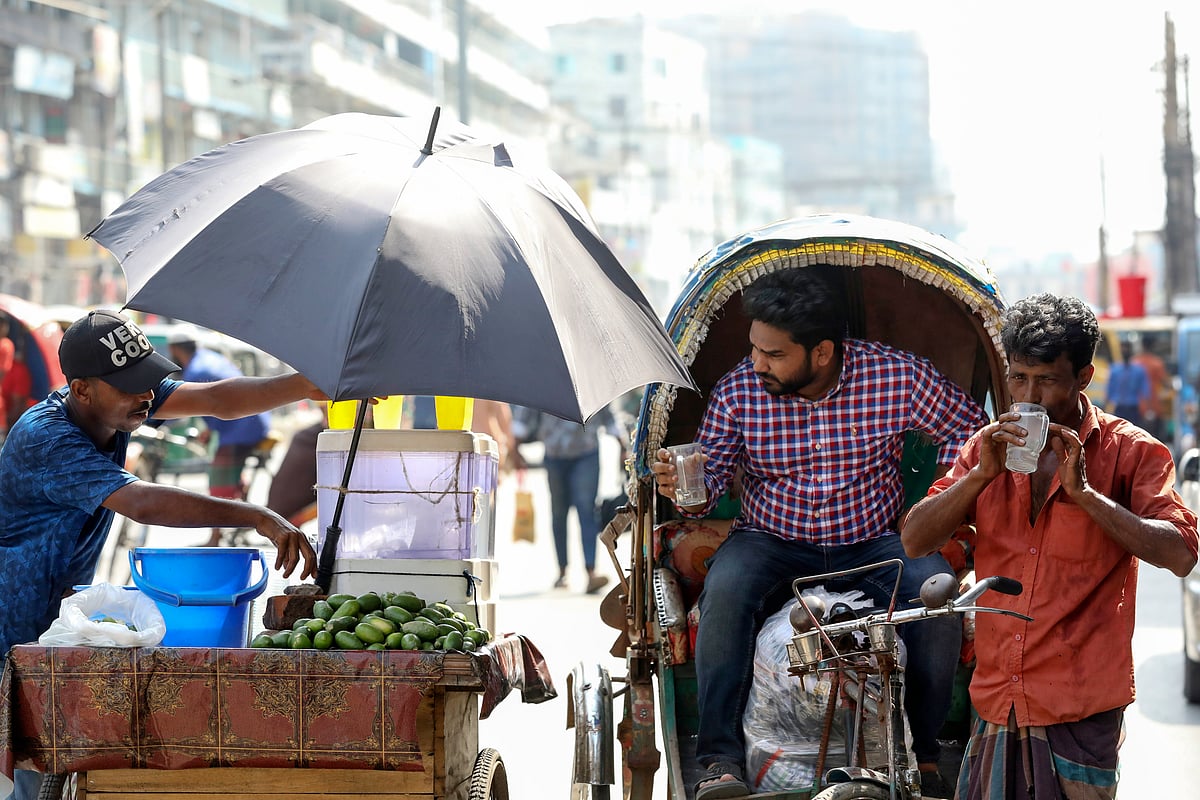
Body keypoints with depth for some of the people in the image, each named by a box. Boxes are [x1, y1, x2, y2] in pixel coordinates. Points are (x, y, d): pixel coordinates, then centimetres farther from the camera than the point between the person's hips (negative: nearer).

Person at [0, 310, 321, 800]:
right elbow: (142, 503, -38)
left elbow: (217, 400, -11)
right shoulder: (46, 440, -28)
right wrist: (258, 518, -44)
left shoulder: (120, 401, -5)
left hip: (61, 619, 8)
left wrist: (312, 385, -25)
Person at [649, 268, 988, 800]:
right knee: (725, 587, -32)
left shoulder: (897, 377, -10)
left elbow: (967, 428, 3)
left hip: (872, 544, 0)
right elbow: (708, 477, -7)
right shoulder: (737, 392, -9)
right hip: (772, 543, 0)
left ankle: (922, 755, -10)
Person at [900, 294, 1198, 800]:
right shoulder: (991, 446, 12)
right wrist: (981, 474, -11)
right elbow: (914, 540, 3)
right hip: (995, 706, 4)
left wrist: (1083, 491, -19)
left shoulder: (1128, 451, -2)